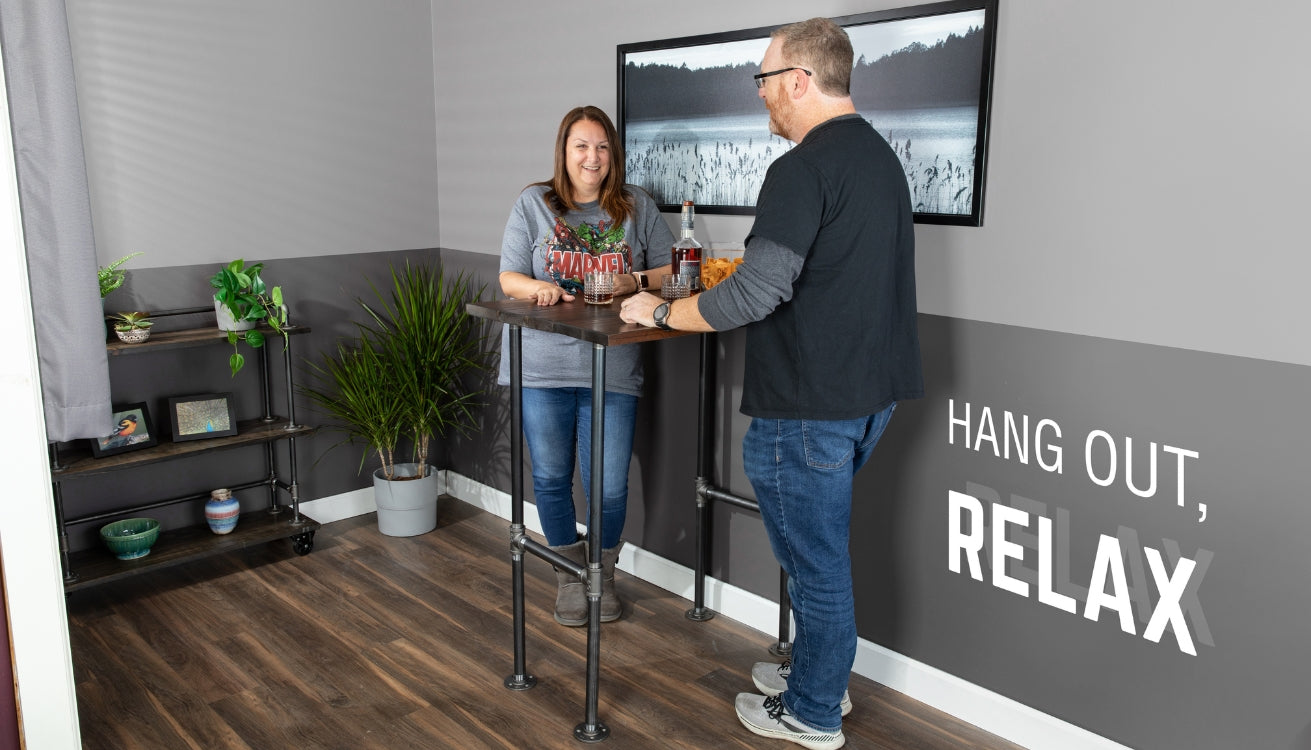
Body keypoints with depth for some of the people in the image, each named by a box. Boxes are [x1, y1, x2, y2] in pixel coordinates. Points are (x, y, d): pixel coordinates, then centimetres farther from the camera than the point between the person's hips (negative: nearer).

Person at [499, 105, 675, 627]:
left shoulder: (637, 207, 8)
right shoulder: (534, 203, 5)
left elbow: (670, 271, 6)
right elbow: (509, 278, 5)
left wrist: (633, 282, -13)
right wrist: (539, 288, -17)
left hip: (611, 369, 0)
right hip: (543, 365, 0)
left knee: (609, 487, 1)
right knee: (551, 479, 9)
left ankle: (603, 576, 27)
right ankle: (569, 575, 31)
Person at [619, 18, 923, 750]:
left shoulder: (804, 168, -19)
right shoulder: (881, 155, 12)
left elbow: (756, 292, -26)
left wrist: (659, 312, -12)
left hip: (810, 404, -9)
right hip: (870, 390, 9)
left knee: (816, 557, 6)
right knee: (820, 544, 23)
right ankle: (819, 671, 39)